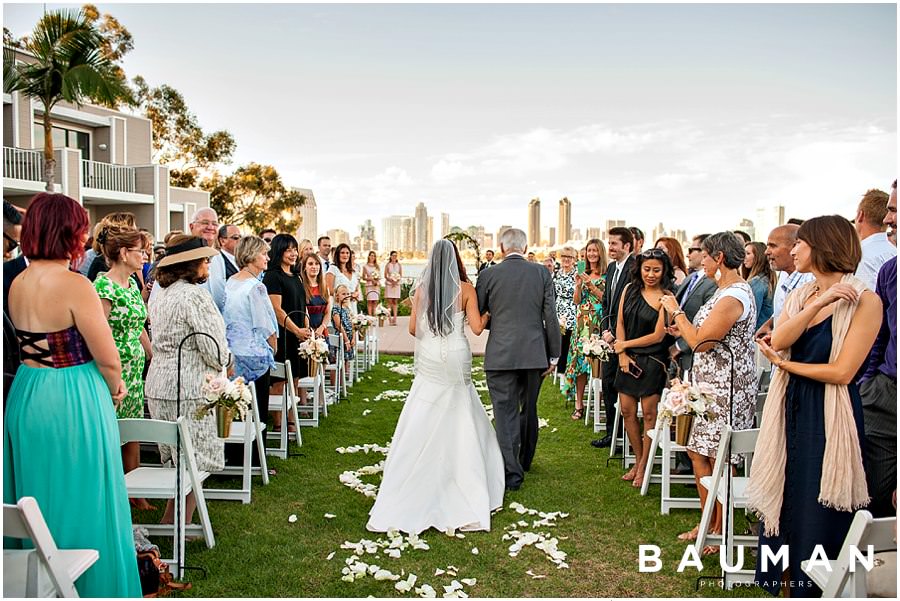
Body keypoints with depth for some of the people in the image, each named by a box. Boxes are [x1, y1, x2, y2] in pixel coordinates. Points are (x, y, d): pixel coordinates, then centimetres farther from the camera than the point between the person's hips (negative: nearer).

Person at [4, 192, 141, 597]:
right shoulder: (75, 285, -20)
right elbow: (108, 359, -18)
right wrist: (115, 390, 3)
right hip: (75, 401, -7)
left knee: (39, 493, 21)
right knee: (82, 499, 7)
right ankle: (94, 585, 22)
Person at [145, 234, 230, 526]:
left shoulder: (159, 293, 13)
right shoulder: (195, 296, -16)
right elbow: (213, 347, -17)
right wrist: (225, 362, 5)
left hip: (158, 385, 9)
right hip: (188, 387, -9)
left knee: (178, 459, 19)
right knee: (196, 461, 1)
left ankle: (171, 519, 27)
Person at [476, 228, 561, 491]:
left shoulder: (489, 275, -4)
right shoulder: (542, 273, 0)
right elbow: (551, 317, -1)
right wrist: (554, 355, 6)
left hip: (500, 354, -3)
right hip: (534, 353, 3)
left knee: (505, 413, 3)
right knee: (529, 409, 19)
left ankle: (512, 471, 0)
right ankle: (525, 460, 36)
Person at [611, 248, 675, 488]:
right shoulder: (630, 289, 4)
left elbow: (658, 336, -12)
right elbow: (620, 323, 7)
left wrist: (625, 345, -5)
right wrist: (622, 354, -2)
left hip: (652, 361, -5)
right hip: (628, 359, 5)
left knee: (649, 414, 1)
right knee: (627, 411, 8)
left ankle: (643, 467, 14)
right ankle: (638, 460, 24)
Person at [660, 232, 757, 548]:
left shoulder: (733, 296, -20)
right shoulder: (726, 289, 13)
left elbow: (700, 343, -19)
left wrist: (676, 311, -9)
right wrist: (684, 329, 14)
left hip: (727, 387, -11)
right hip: (709, 383, 11)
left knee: (719, 460, 0)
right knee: (697, 452, 14)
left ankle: (720, 531, 14)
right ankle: (708, 523, 26)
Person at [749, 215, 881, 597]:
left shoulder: (864, 301, -10)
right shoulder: (798, 296, 10)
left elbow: (842, 371, -16)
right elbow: (778, 342, -8)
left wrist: (785, 364, -6)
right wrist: (818, 304, -16)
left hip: (829, 419, -6)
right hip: (789, 412, 6)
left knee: (817, 517, 5)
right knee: (784, 504, 12)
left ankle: (812, 589, 22)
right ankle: (784, 582, 27)